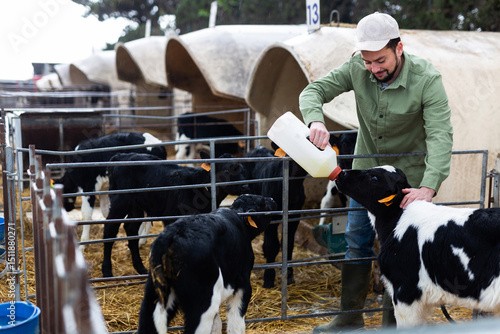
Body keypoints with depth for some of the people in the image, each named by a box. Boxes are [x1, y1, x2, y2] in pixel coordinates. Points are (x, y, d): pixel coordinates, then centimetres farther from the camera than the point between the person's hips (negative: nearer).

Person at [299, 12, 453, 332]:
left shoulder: (427, 79, -26)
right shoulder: (357, 69, -15)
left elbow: (440, 135, -33)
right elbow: (313, 91, -13)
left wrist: (429, 186, -48)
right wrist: (316, 121, -38)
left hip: (408, 174, -4)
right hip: (366, 167, 4)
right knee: (357, 241, 9)